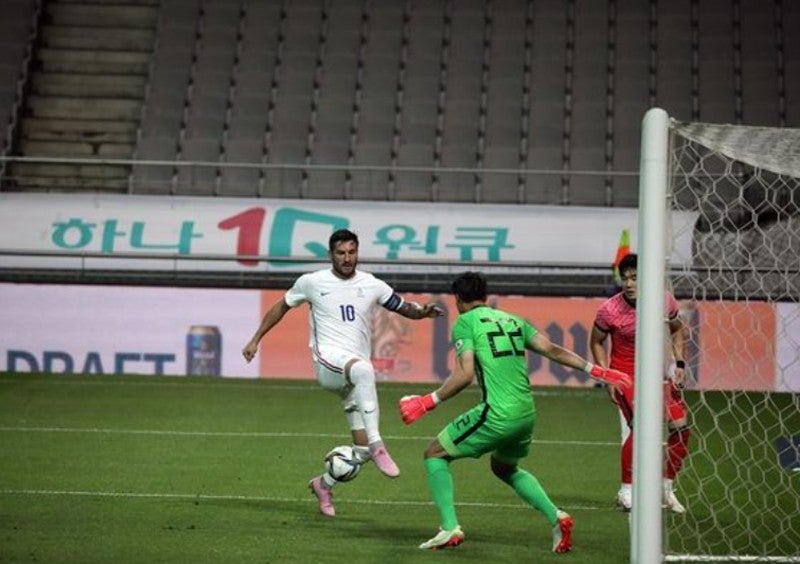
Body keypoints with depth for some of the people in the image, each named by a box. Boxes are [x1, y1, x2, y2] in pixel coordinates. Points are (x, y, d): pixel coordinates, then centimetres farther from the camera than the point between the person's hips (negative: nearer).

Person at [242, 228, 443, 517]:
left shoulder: (372, 286, 9)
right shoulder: (312, 282, 5)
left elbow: (404, 308, 16)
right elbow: (281, 306, 19)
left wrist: (423, 311, -7)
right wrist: (256, 339, 18)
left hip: (358, 370, 4)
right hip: (328, 358, -4)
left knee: (363, 449, 0)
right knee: (363, 369, -42)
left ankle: (324, 484, 27)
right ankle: (377, 445, -45)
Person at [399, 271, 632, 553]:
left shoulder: (465, 322, -1)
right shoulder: (513, 320, 18)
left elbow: (465, 374, -11)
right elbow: (552, 350, 11)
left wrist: (428, 402, -6)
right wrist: (596, 371, 14)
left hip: (496, 415, -7)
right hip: (527, 413, 7)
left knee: (435, 453, 11)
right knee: (505, 468, 32)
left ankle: (450, 528, -2)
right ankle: (556, 516, 14)